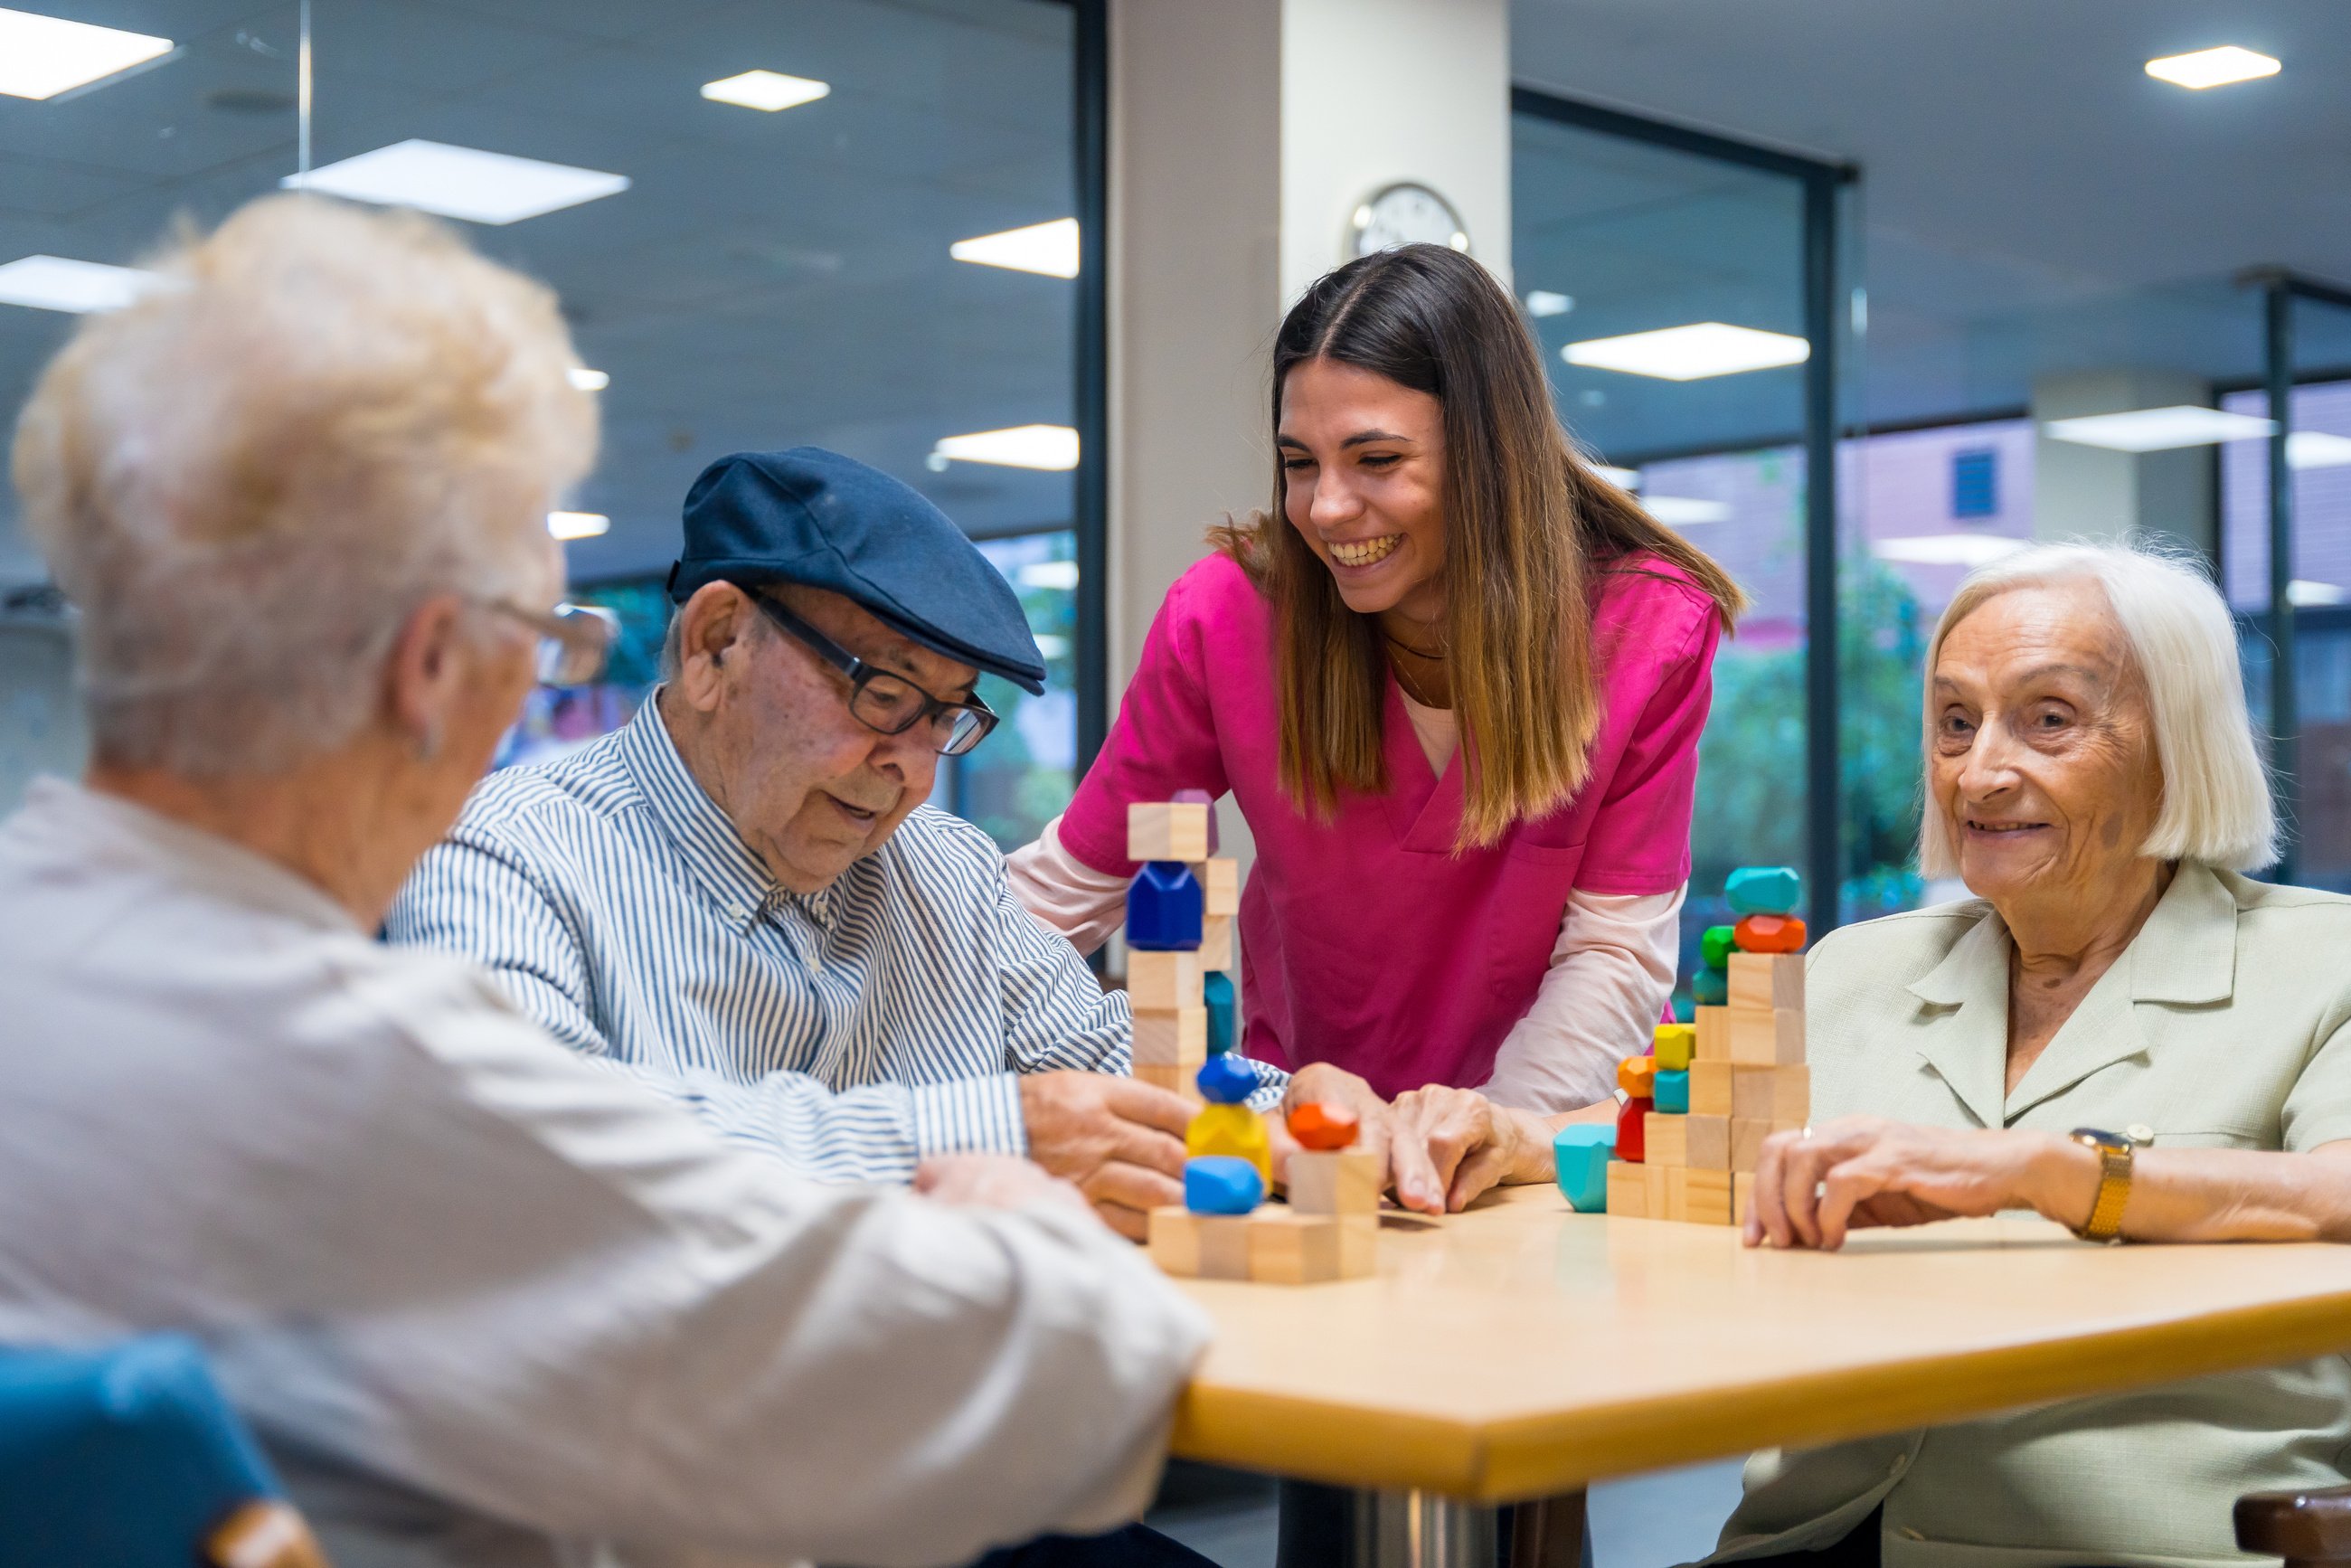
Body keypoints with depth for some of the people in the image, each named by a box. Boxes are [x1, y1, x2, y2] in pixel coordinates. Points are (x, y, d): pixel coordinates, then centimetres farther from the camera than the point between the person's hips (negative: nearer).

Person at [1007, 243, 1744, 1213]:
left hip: (1540, 1137, -1)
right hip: (1295, 1123, 1)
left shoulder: (1651, 627, -13)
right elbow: (1069, 884, -5)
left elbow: (1616, 947, -11)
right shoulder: (1228, 613, -13)